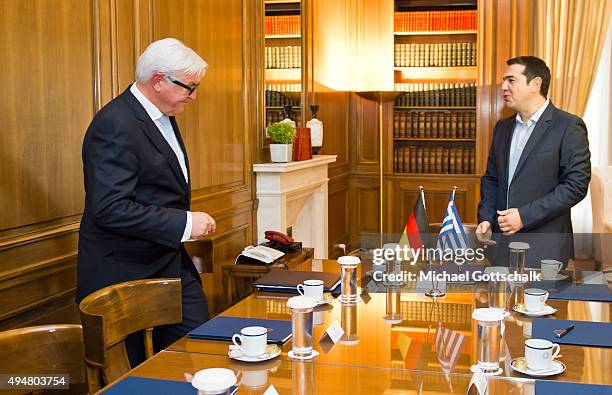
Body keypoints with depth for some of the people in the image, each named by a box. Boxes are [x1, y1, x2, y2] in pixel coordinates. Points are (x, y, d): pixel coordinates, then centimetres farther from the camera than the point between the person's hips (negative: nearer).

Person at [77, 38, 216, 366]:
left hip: (170, 262, 9)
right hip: (124, 271, -9)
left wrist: (187, 220, 11)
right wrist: (184, 223, -23)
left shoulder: (162, 115, 10)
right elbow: (109, 209, -27)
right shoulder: (116, 125, -21)